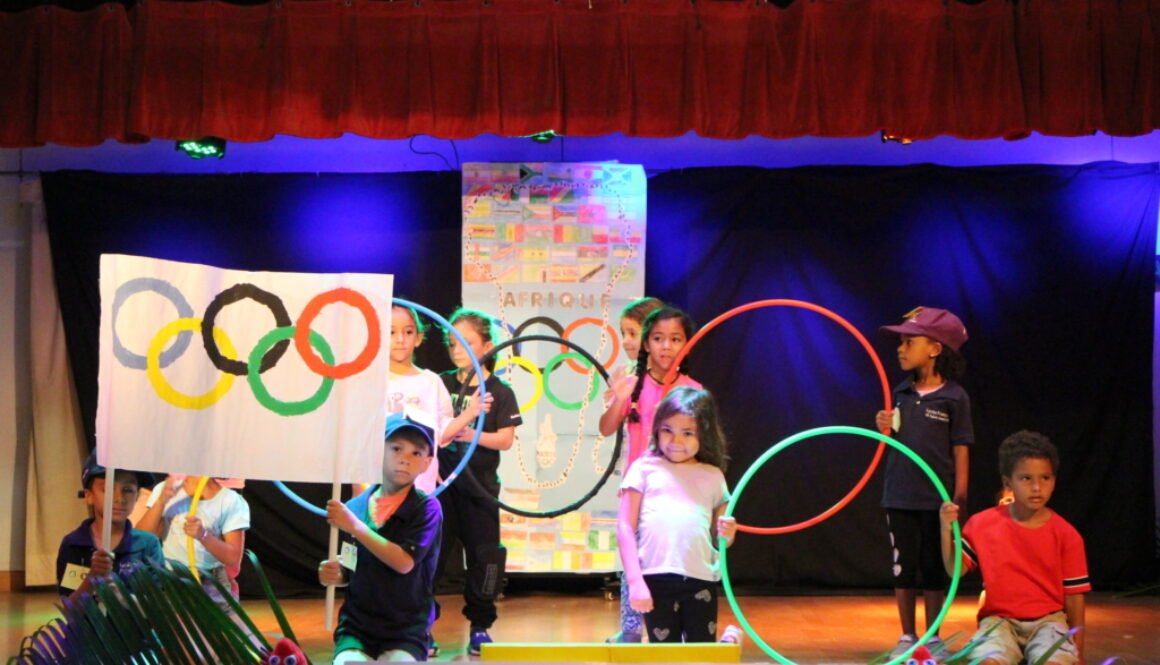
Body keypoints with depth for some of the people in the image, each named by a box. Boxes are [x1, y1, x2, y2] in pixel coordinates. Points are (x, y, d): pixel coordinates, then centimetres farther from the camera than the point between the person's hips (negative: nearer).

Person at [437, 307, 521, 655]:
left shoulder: (500, 392, -1)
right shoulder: (442, 384, 3)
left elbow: (506, 440, -6)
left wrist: (471, 434, -21)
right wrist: (468, 414, -20)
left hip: (480, 487, 0)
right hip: (442, 483, 1)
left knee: (484, 555, 4)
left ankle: (480, 626, 18)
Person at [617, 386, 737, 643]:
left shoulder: (712, 476, 16)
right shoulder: (645, 468, 8)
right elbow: (625, 527, 3)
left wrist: (727, 534, -2)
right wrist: (635, 581, -7)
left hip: (701, 580, 2)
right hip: (657, 578, -2)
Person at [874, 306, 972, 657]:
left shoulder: (954, 397, -7)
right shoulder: (901, 393, 5)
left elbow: (960, 453, -6)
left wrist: (959, 502, -8)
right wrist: (885, 429, -6)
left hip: (937, 499, -4)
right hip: (899, 497, 4)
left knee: (933, 570, 7)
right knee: (902, 569, 9)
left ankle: (933, 638, 19)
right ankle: (907, 636, 20)